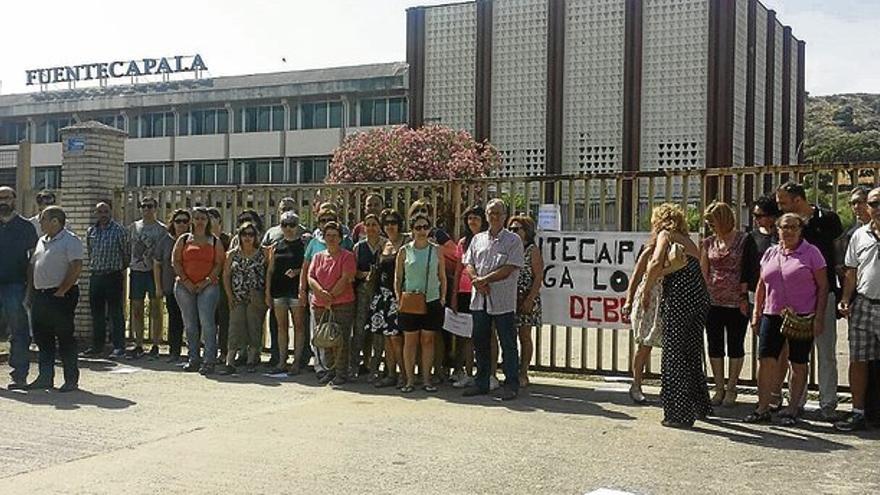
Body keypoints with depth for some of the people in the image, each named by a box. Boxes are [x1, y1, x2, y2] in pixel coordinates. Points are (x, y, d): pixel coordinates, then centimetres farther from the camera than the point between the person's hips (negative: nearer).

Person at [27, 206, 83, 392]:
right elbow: (33, 266, 22)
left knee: (65, 337, -3)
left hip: (61, 295, -8)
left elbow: (76, 268, -17)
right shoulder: (42, 241, 18)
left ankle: (71, 379, 4)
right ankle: (45, 378, 19)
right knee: (42, 338, 10)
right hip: (40, 296, 8)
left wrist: (61, 291, -18)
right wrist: (32, 290, 13)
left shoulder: (70, 240, -8)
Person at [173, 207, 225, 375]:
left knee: (207, 322, -12)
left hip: (208, 286, -2)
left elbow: (219, 264, 1)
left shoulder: (215, 241, 7)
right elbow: (176, 261, 6)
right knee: (190, 324, 6)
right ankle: (193, 359, 15)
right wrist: (186, 281, -5)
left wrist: (206, 281, -9)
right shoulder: (183, 240, 11)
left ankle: (209, 361, -10)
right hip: (184, 287, 3)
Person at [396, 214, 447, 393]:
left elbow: (442, 277, 11)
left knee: (428, 340, 6)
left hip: (432, 301, 1)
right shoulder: (405, 251, 3)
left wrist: (443, 296, 3)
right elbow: (398, 278, 6)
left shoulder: (436, 250, 6)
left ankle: (427, 379, 12)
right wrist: (398, 298, -3)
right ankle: (410, 379, 9)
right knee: (410, 340, 2)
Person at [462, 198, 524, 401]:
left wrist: (484, 279, -14)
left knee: (508, 344, 0)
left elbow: (509, 269, -11)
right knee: (480, 342, 11)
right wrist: (477, 281, -10)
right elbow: (468, 264, 9)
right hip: (479, 299, 5)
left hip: (503, 301, -5)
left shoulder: (513, 240, -1)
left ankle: (511, 385, 7)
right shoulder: (477, 239, 14)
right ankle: (482, 383, 22)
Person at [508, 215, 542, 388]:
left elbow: (538, 277, -8)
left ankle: (523, 374, 6)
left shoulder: (532, 250, -2)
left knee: (525, 336, 0)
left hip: (527, 299, -5)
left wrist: (529, 300, -16)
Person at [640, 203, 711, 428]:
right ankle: (700, 406, 30)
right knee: (693, 354, 20)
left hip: (679, 299, -7)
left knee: (674, 357, 1)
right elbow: (703, 272, 17)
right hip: (700, 300, 7)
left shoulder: (666, 234, 3)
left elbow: (656, 263, -13)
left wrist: (646, 292, -5)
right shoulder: (689, 241, 24)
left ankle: (679, 414, 2)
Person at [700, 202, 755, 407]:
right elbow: (703, 271, 10)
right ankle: (719, 388, 18)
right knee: (714, 345, 7)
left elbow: (747, 271, -5)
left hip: (736, 303, -4)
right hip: (713, 302, 4)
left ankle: (731, 389, 15)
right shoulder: (709, 242, 9)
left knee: (735, 346, 5)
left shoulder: (744, 240, -4)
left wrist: (744, 297, -8)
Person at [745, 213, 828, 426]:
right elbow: (761, 286, 17)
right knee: (766, 361, -2)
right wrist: (756, 313, 12)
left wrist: (819, 317, -8)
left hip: (802, 317, -4)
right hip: (772, 315, 4)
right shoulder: (770, 253, 11)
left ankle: (792, 409, 14)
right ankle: (763, 408, 6)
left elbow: (823, 287, -2)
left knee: (798, 364, 4)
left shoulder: (811, 253, -1)